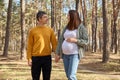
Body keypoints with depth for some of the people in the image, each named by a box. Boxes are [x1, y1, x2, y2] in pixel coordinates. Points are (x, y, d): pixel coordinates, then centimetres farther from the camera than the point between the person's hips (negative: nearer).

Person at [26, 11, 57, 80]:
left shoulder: (50, 30, 6)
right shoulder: (33, 31, 0)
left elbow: (54, 43, 7)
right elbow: (30, 46, 0)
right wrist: (29, 58, -5)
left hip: (47, 57, 2)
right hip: (36, 58, -2)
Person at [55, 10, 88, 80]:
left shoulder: (81, 28, -6)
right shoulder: (66, 28, 10)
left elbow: (85, 41, -8)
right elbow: (61, 41, 9)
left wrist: (74, 40, -22)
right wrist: (57, 53, 5)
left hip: (75, 54, -6)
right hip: (65, 54, 6)